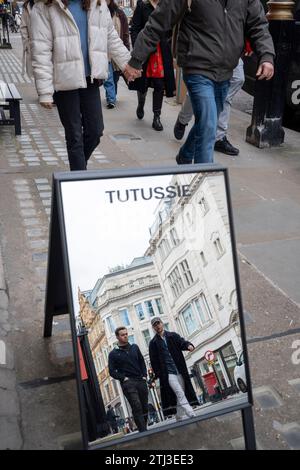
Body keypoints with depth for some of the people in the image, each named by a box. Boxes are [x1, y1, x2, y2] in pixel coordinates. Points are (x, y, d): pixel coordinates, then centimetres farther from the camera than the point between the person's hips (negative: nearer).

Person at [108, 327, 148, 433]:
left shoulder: (134, 347, 14)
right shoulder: (113, 354, 3)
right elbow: (112, 371, 1)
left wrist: (144, 375, 6)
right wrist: (123, 378, -9)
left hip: (141, 380, 4)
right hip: (128, 383, -4)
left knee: (145, 407, 4)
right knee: (137, 408, -15)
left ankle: (144, 429, 17)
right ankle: (143, 431, -14)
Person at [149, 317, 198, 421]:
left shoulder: (173, 336, 11)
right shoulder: (153, 343, 8)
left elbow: (181, 342, -6)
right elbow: (154, 361, 5)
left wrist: (188, 345, -28)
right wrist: (158, 375, -2)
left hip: (180, 371, 3)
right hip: (168, 373, -3)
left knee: (180, 396, 5)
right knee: (180, 394, -15)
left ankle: (180, 417, 16)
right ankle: (192, 415, -20)